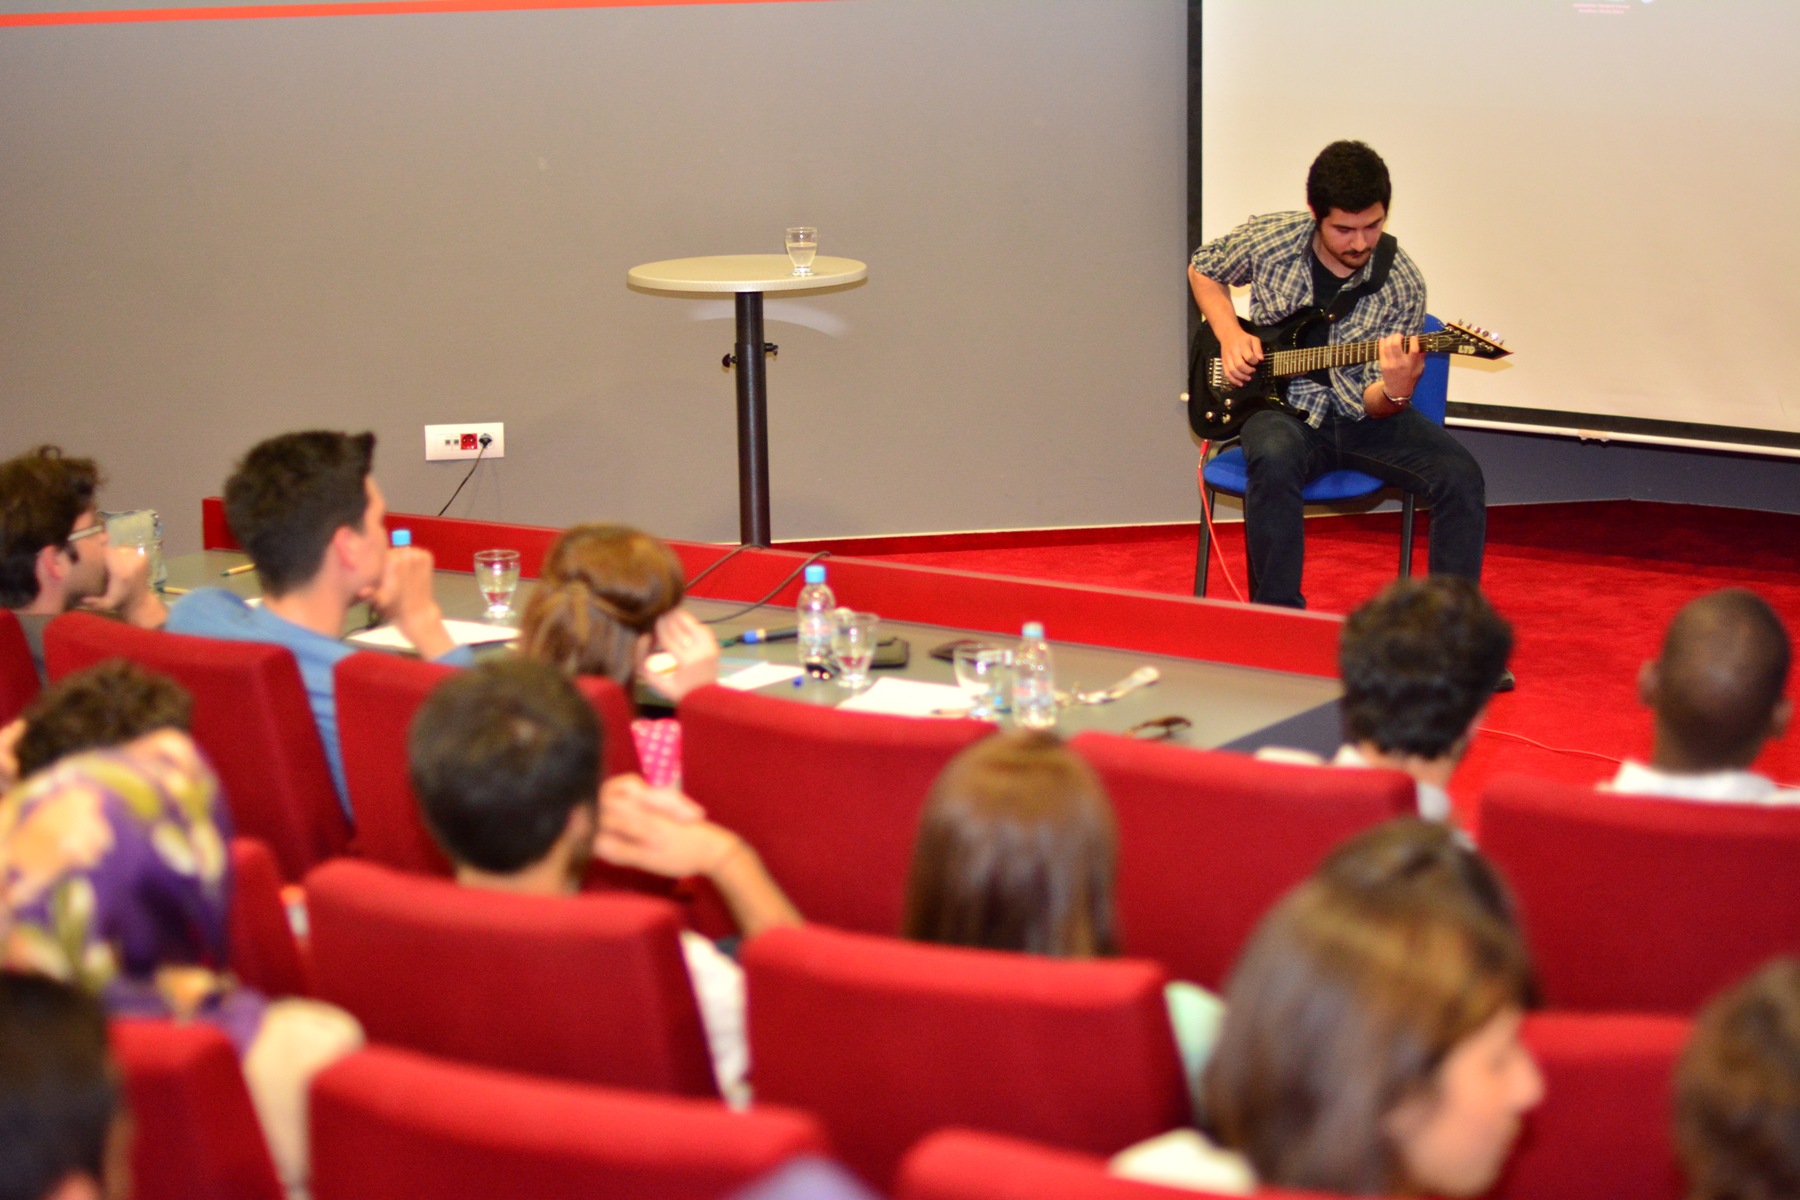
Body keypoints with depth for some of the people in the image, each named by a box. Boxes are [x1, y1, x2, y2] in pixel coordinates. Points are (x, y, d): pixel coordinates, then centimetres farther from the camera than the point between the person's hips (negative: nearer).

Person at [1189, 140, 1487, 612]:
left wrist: (1395, 392, -34)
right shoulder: (1268, 240, -8)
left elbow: (1373, 404, -9)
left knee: (1460, 475, -23)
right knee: (1274, 463, -38)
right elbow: (1202, 269, 14)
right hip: (1281, 406, -1)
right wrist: (1230, 336, -3)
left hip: (1360, 414, 1)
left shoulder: (1402, 285, -10)